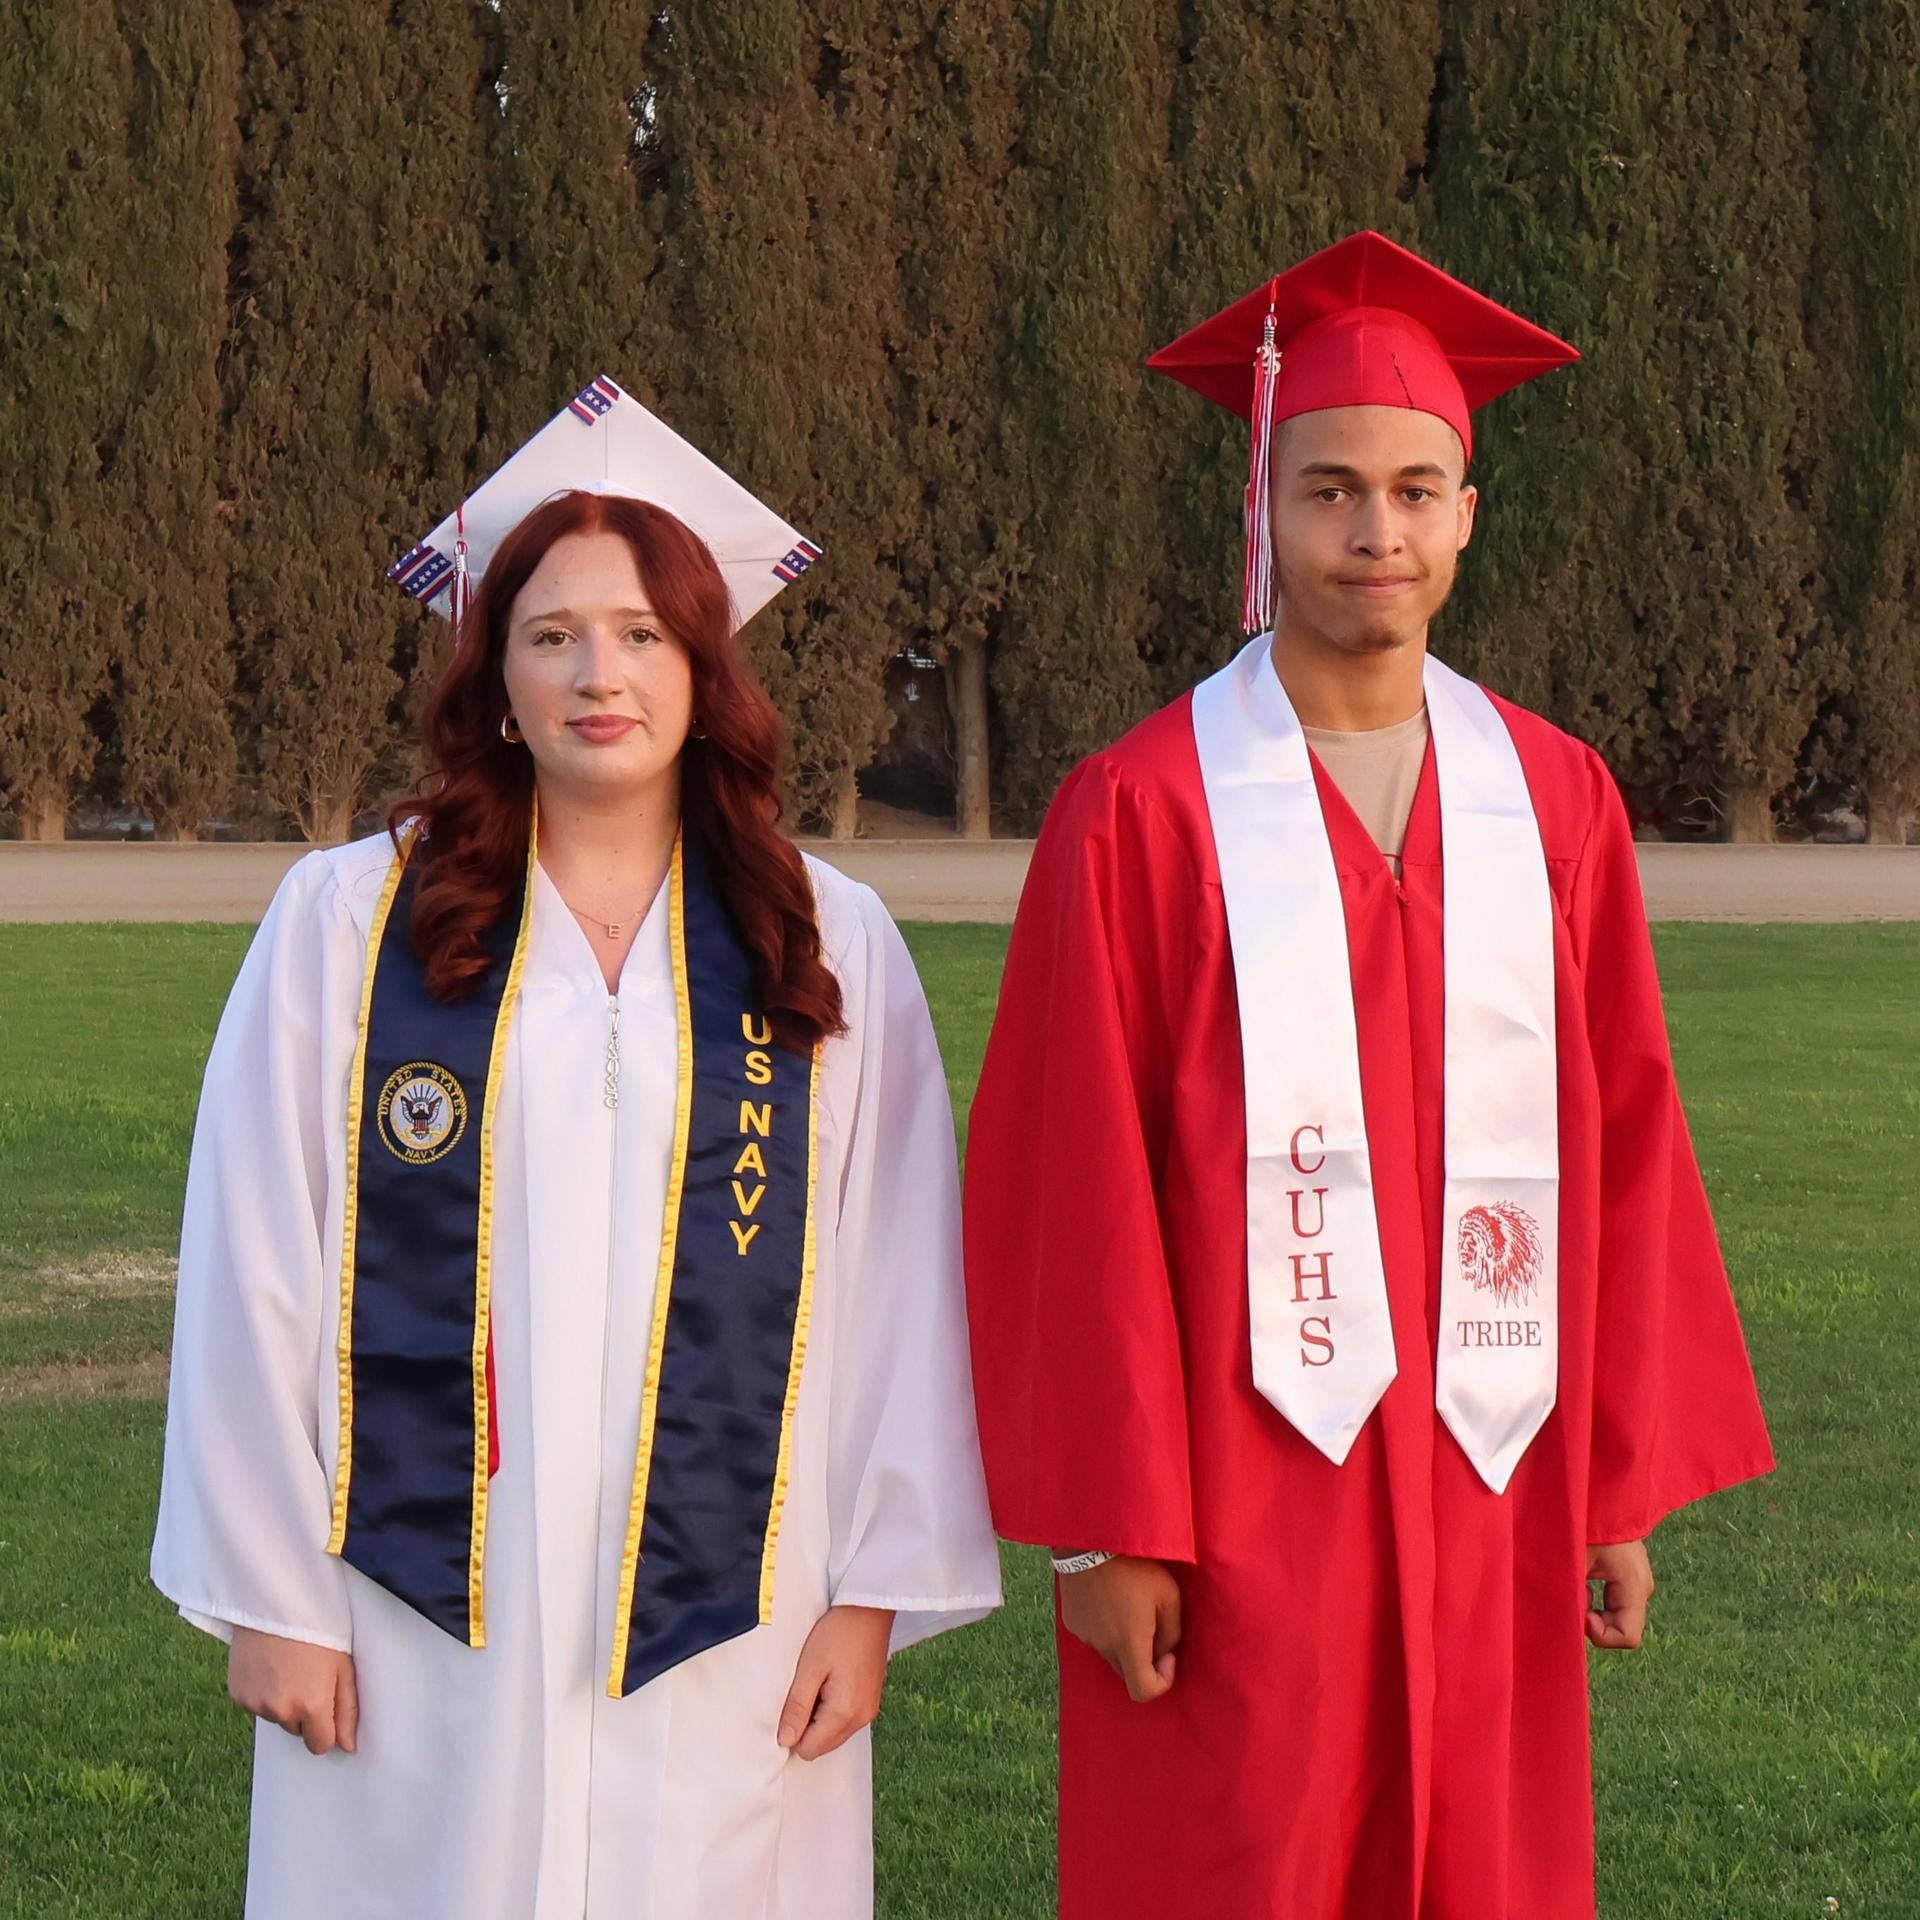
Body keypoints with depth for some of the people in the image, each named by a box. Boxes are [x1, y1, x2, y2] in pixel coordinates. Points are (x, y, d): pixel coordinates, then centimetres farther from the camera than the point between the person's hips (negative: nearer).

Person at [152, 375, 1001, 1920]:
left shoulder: (830, 949, 2)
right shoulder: (346, 923, 0)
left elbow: (901, 1284, 2)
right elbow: (254, 1270, 0)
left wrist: (876, 1587, -1)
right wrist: (266, 1588, -2)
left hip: (725, 1638, 1)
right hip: (421, 1632, 0)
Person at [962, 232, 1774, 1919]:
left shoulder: (1555, 803, 6)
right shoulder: (1139, 815, -6)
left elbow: (1625, 1151, 8)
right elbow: (1069, 1192, -7)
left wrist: (1626, 1485, 5)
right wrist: (1104, 1526, -10)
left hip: (1486, 1504, 4)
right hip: (1237, 1508, -3)